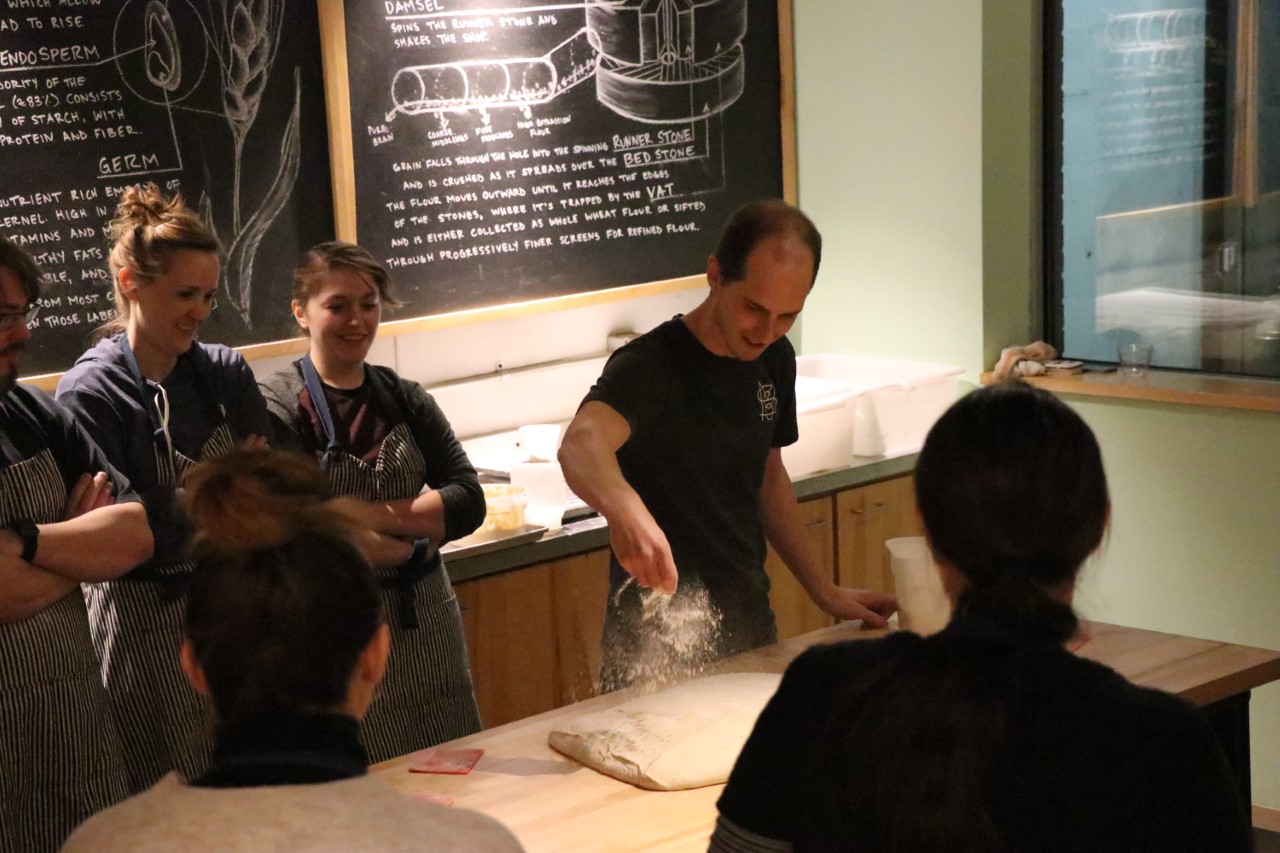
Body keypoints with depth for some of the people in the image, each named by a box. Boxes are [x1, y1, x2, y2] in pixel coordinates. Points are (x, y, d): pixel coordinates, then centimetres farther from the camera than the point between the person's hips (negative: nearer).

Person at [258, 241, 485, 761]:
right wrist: (412, 540, -12)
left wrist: (375, 513, -15)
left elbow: (469, 502, -1)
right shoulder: (276, 408, -9)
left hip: (427, 625, 5)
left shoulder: (404, 400, 8)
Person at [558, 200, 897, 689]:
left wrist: (824, 592, 12)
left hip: (750, 629, 7)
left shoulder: (774, 359, 2)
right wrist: (625, 510, -62)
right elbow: (581, 444, -41)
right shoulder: (650, 366, -21)